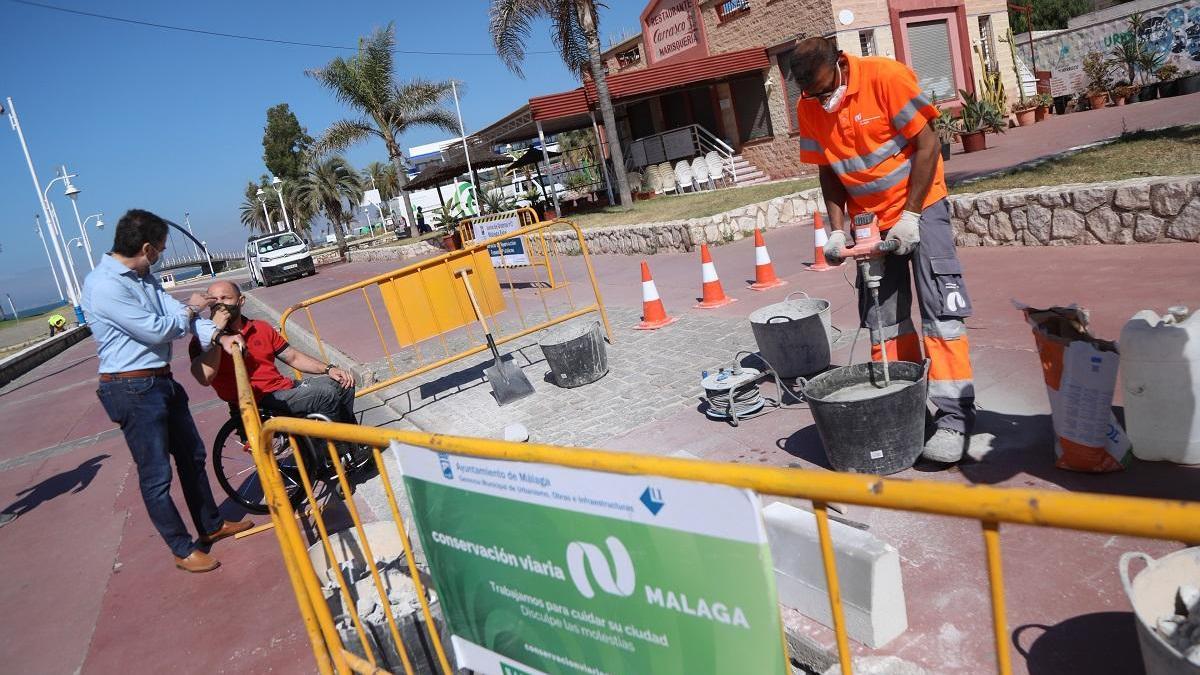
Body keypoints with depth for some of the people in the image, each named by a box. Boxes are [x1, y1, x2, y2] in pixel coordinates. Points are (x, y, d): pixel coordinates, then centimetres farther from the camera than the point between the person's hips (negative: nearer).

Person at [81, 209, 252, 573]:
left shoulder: (142, 276, 9)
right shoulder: (104, 286, -21)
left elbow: (173, 310, 1)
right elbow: (155, 330, -22)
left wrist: (215, 334, -15)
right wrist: (190, 309, -4)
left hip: (162, 381, 10)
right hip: (132, 389, -10)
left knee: (192, 456, 20)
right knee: (156, 475, 2)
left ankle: (211, 526, 36)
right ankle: (184, 550, 14)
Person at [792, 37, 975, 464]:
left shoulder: (886, 77, -19)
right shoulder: (808, 109, -6)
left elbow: (927, 145, -16)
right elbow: (828, 172, 4)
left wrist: (909, 215, -19)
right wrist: (837, 230, -6)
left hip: (919, 207, -5)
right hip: (869, 220, 5)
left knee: (941, 310, -8)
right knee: (883, 318, 6)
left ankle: (954, 415, -5)